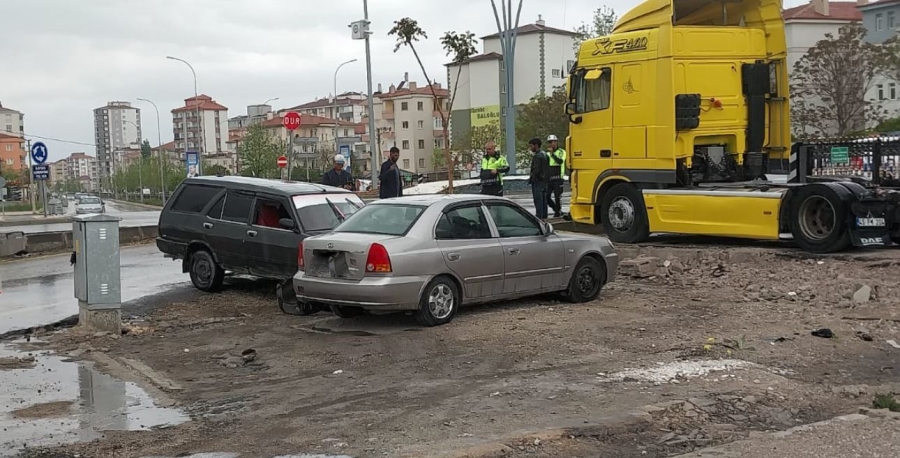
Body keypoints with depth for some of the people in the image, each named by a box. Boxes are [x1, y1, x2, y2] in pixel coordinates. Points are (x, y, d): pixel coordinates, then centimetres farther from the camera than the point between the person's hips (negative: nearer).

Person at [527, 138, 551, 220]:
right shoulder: (544, 154, 14)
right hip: (545, 180, 10)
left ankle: (539, 218, -8)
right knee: (543, 200, 14)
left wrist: (531, 178, -10)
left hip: (538, 181, -10)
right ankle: (544, 217, 20)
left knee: (538, 200, -8)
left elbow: (536, 170, -22)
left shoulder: (537, 156, -17)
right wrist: (546, 178, 19)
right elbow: (547, 169, 17)